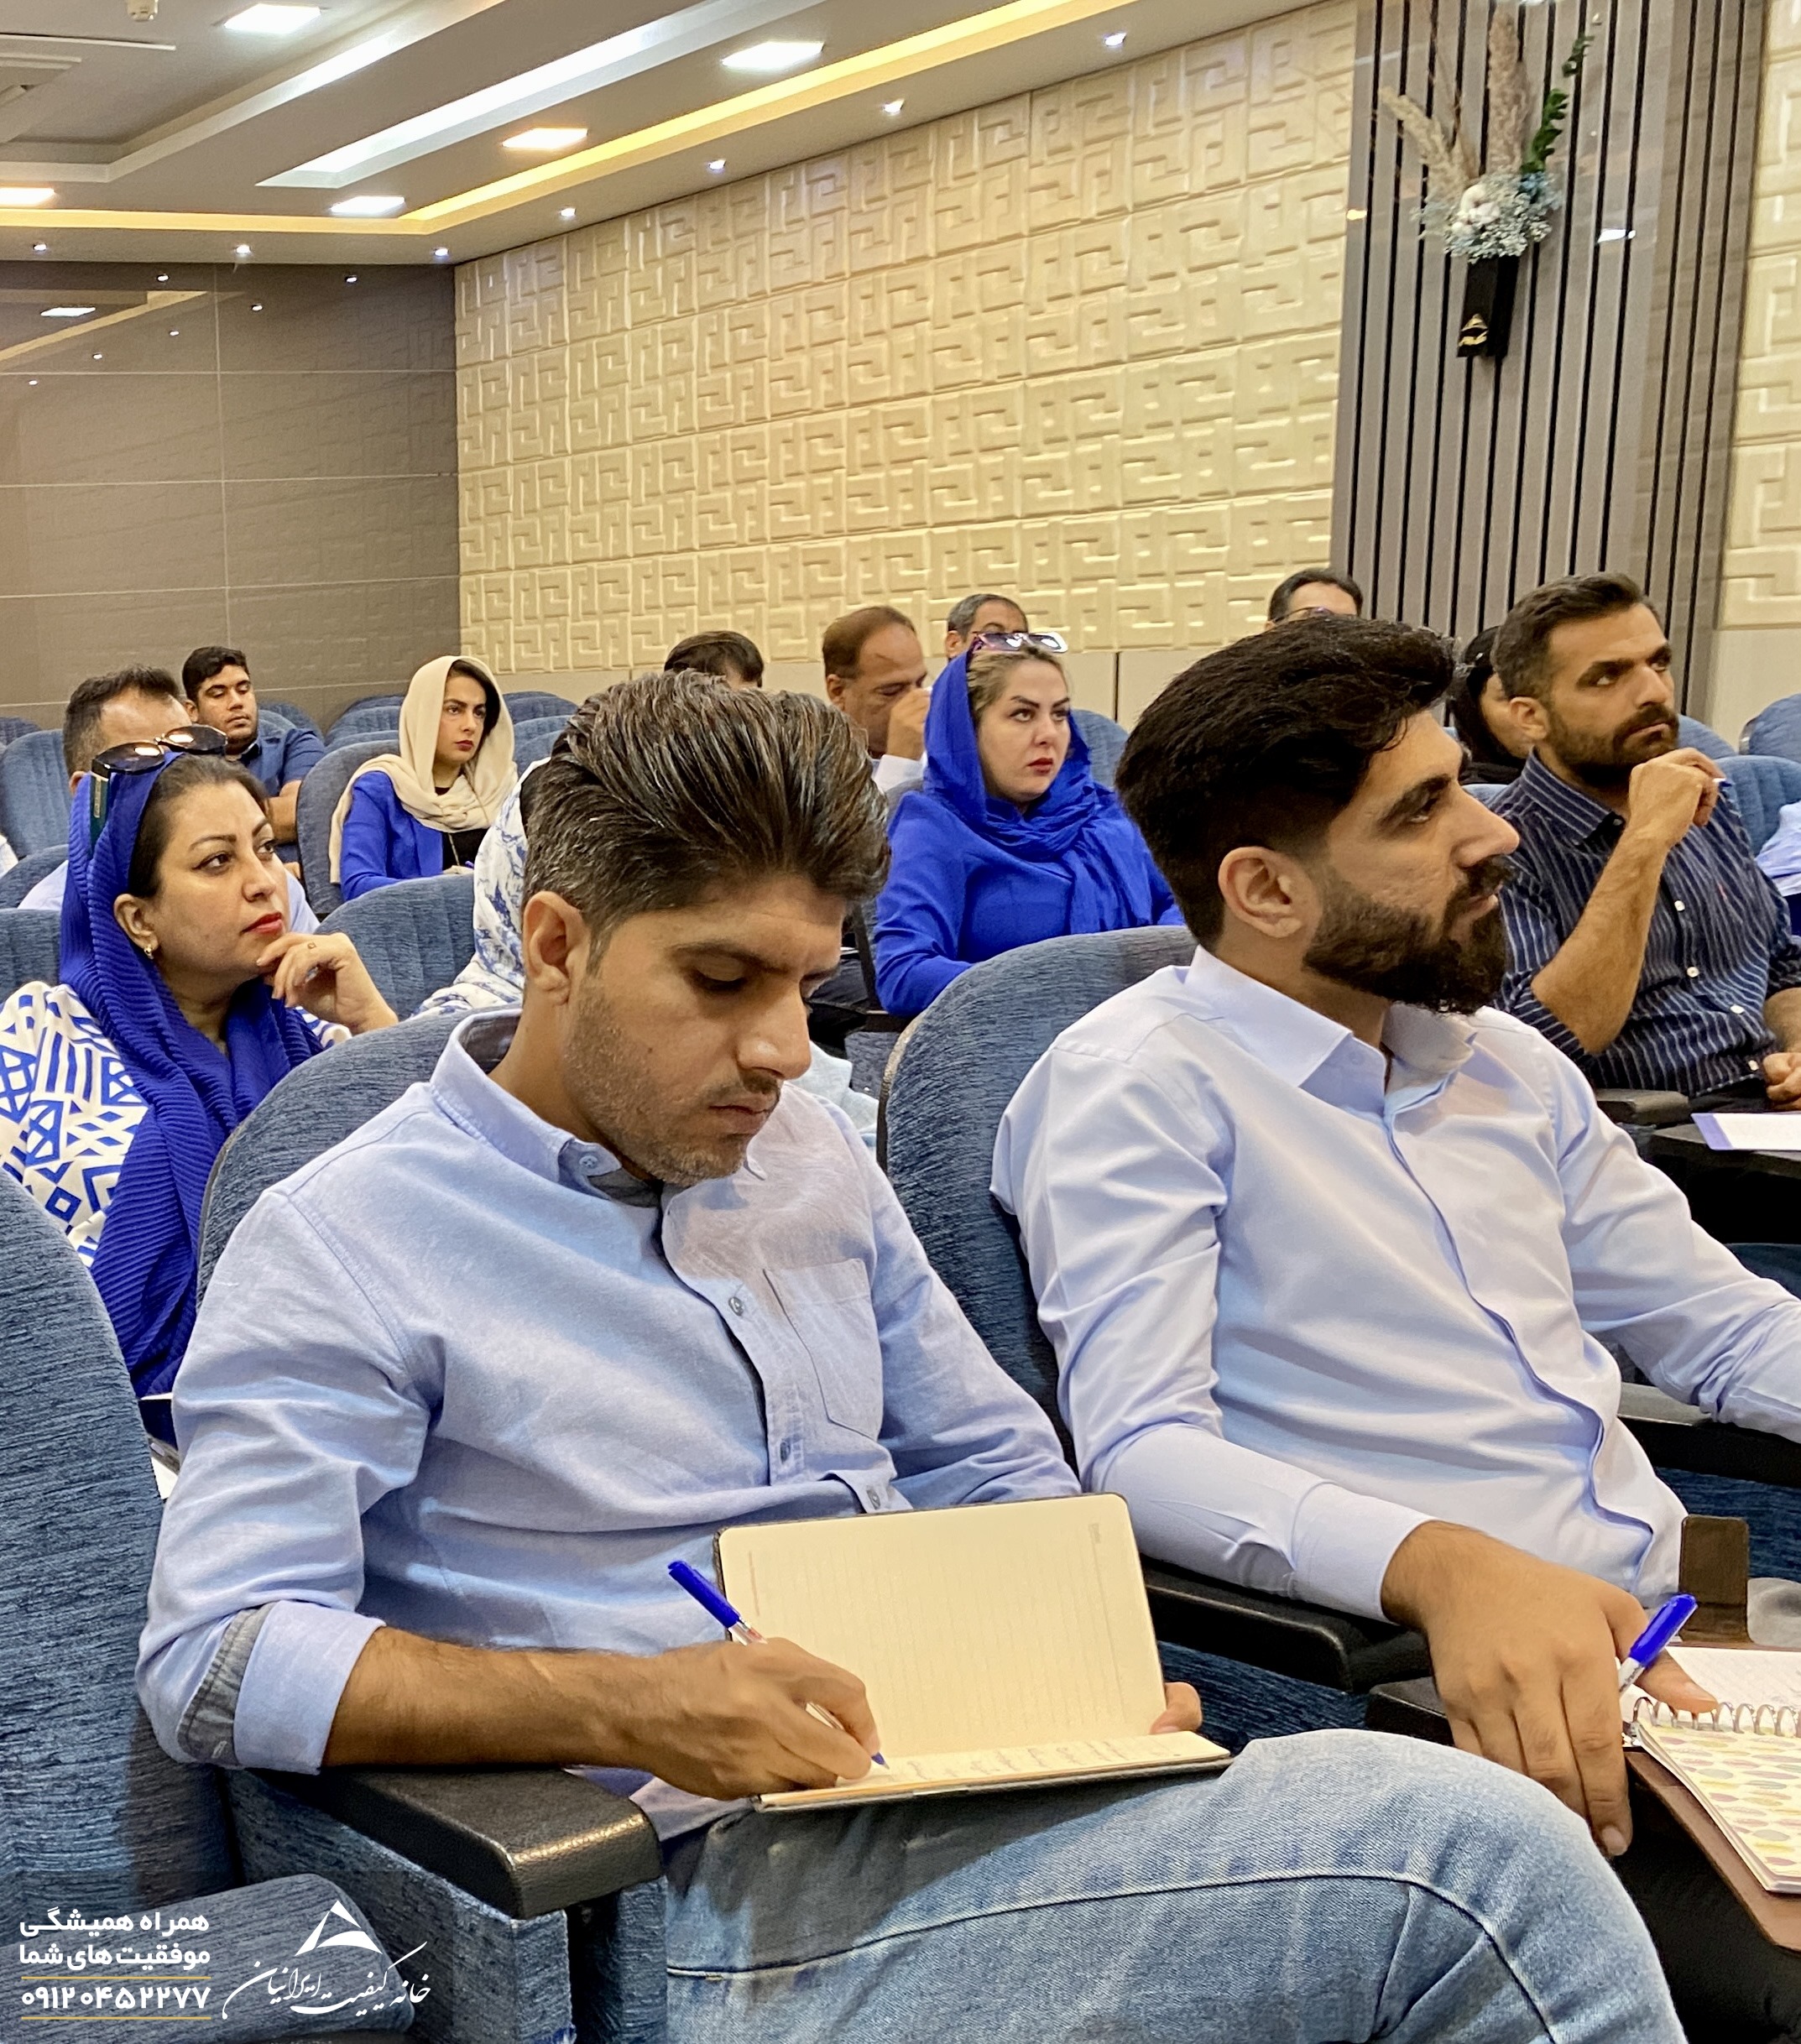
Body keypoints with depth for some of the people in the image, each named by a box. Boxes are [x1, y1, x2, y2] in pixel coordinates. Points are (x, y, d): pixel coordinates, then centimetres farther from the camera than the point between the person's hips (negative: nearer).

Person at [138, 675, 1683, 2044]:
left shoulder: (812, 1159, 16)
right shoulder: (344, 1243, -4)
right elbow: (216, 1659, -12)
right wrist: (633, 1708, -24)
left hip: (986, 1775, 7)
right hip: (718, 1876, -7)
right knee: (1470, 1849, -25)